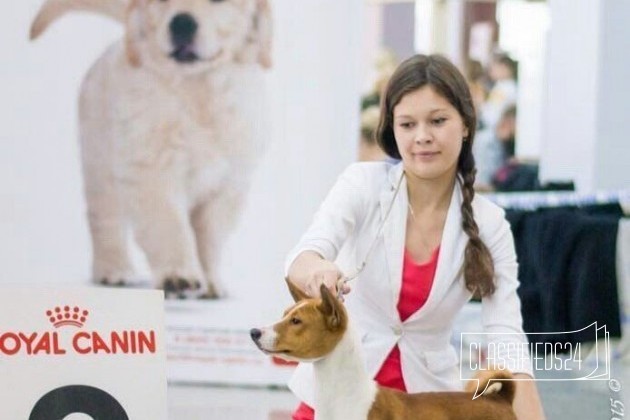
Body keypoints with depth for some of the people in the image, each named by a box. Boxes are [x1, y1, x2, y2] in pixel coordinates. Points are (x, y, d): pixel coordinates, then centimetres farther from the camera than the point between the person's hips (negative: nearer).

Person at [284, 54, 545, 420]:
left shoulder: (488, 224, -6)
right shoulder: (364, 184, -9)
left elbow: (507, 338, -12)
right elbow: (302, 258, -24)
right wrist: (317, 270, -48)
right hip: (338, 387, -1)